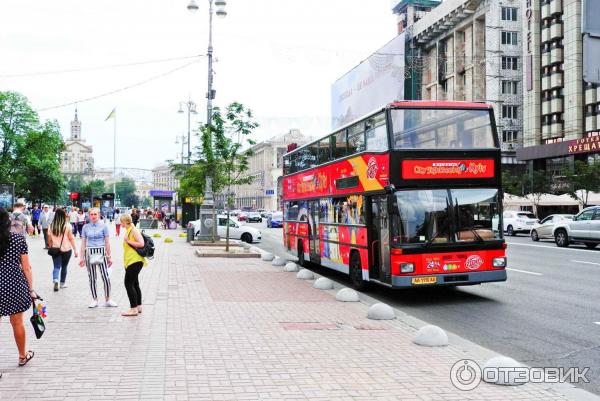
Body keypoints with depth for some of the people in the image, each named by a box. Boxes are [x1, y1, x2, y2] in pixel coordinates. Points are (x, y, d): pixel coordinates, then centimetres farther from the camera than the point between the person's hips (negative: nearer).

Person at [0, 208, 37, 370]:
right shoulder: (18, 239, -4)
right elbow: (26, 267, -3)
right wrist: (31, 289, 6)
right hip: (15, 285, 1)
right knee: (17, 323, 16)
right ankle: (22, 356, 32)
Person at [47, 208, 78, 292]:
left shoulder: (51, 225, -2)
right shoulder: (67, 225, -9)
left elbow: (49, 239, 4)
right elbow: (71, 238, -6)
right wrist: (75, 250, -1)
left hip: (55, 249, 1)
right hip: (66, 249, -1)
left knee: (56, 266, 4)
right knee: (64, 266, 13)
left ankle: (55, 280, -21)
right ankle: (62, 283, 22)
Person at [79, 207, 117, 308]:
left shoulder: (103, 226, 1)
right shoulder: (86, 227, 6)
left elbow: (107, 242, 3)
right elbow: (83, 243, 10)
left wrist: (109, 257, 2)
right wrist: (82, 257, 7)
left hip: (101, 253, -2)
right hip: (90, 253, 2)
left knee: (106, 277, -6)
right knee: (92, 278, 7)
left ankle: (108, 300, 6)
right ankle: (95, 300, 17)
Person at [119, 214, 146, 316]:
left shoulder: (134, 230, -13)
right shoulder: (128, 231, 16)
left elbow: (141, 244, -21)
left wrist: (128, 241, -16)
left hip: (135, 261, -10)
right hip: (130, 261, 10)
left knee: (129, 284, -11)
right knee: (134, 284, 14)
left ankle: (134, 309, -9)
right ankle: (138, 306, 22)